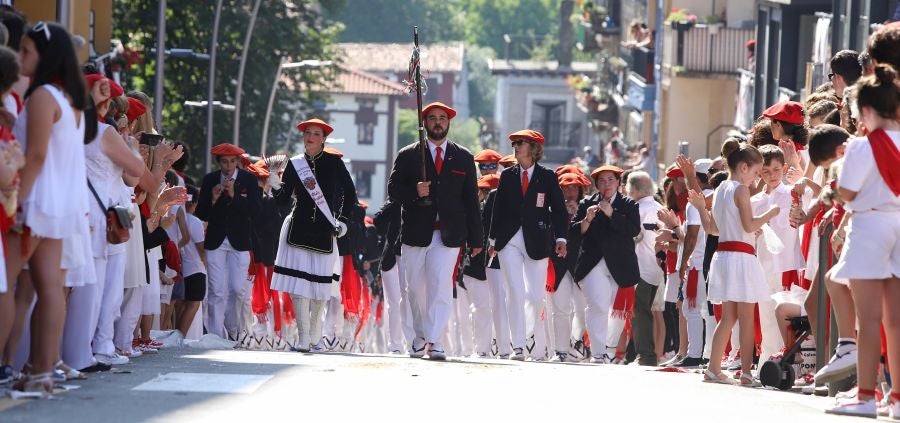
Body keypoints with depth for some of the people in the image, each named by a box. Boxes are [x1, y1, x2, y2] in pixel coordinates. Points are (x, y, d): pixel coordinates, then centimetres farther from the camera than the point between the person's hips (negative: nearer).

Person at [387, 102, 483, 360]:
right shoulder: (408, 156, 8)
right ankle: (420, 336, 23)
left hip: (448, 234, -1)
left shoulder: (463, 158, 11)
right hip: (416, 233, 1)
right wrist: (414, 192, -20)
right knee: (417, 288, 8)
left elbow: (471, 200, 10)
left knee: (440, 286, -13)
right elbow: (393, 191, 2)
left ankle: (435, 341, -15)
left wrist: (475, 239, 7)